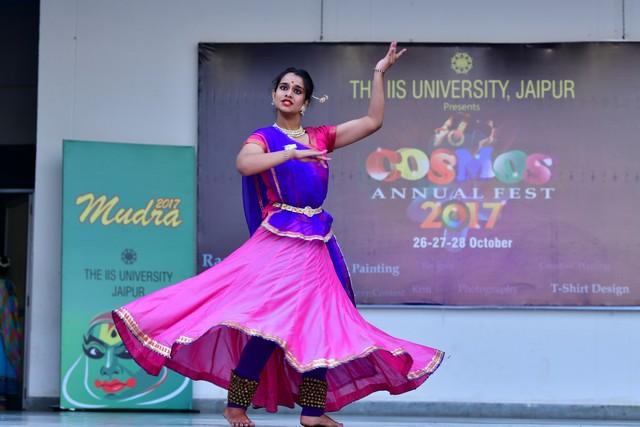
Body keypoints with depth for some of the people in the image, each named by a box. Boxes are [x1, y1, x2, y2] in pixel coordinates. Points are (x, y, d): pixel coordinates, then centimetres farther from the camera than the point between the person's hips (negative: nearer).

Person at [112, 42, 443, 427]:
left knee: (321, 322, 5)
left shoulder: (320, 137, 15)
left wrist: (379, 73, 8)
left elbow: (373, 122, 12)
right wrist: (293, 153, -27)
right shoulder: (263, 139, 1)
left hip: (317, 243, 6)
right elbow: (244, 164, -22)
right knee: (274, 319, -14)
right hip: (280, 241, -6)